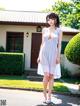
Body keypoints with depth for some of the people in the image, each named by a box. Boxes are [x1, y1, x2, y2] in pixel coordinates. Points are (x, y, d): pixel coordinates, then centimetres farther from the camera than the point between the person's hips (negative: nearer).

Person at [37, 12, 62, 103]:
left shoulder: (58, 30, 7)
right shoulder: (44, 30, 11)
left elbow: (59, 44, 3)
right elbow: (42, 43, 12)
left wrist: (58, 56, -6)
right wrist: (39, 55, 7)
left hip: (53, 54, 0)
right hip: (44, 53, 1)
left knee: (51, 75, -1)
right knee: (46, 75, -10)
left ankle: (49, 96, 9)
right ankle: (44, 94, 7)